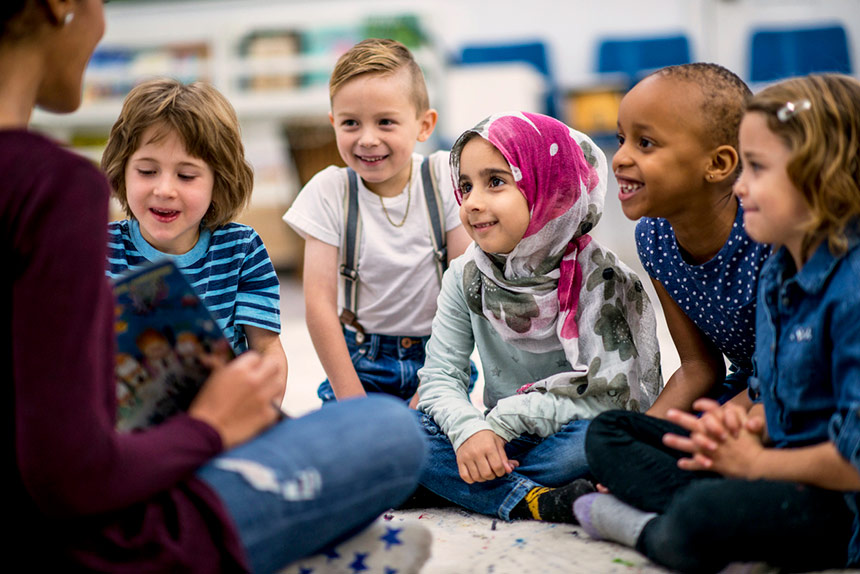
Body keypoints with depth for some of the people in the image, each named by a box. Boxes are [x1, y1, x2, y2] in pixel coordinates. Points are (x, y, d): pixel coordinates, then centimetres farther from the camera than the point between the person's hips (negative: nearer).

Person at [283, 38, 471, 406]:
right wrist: (353, 401, -13)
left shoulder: (444, 177, -6)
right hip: (360, 360, 0)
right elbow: (319, 303, -9)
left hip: (436, 354, 0)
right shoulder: (329, 191, -6)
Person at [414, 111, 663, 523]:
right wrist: (469, 430, -25)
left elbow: (605, 395, -21)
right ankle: (537, 502, -30)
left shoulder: (599, 277, -13)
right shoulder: (467, 277, 0)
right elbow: (440, 377, -4)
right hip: (500, 443, 4)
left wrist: (504, 419, -22)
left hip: (567, 441, -3)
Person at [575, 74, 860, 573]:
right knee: (608, 432, 10)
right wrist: (745, 425, -4)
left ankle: (649, 528, -8)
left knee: (703, 519, -40)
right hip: (784, 466, 10)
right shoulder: (778, 274, 8)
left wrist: (754, 461, -12)